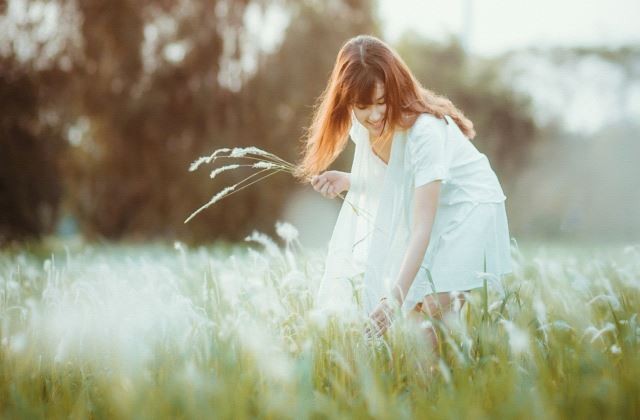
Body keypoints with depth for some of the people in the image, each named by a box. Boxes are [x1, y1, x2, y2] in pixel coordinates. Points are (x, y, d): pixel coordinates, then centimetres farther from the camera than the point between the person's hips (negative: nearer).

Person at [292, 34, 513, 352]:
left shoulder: (424, 131, -33)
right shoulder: (362, 125, -11)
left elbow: (422, 228, -36)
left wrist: (394, 299, -43)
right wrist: (346, 182, -12)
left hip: (469, 209, -7)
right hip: (424, 206, 7)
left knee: (430, 314, -19)